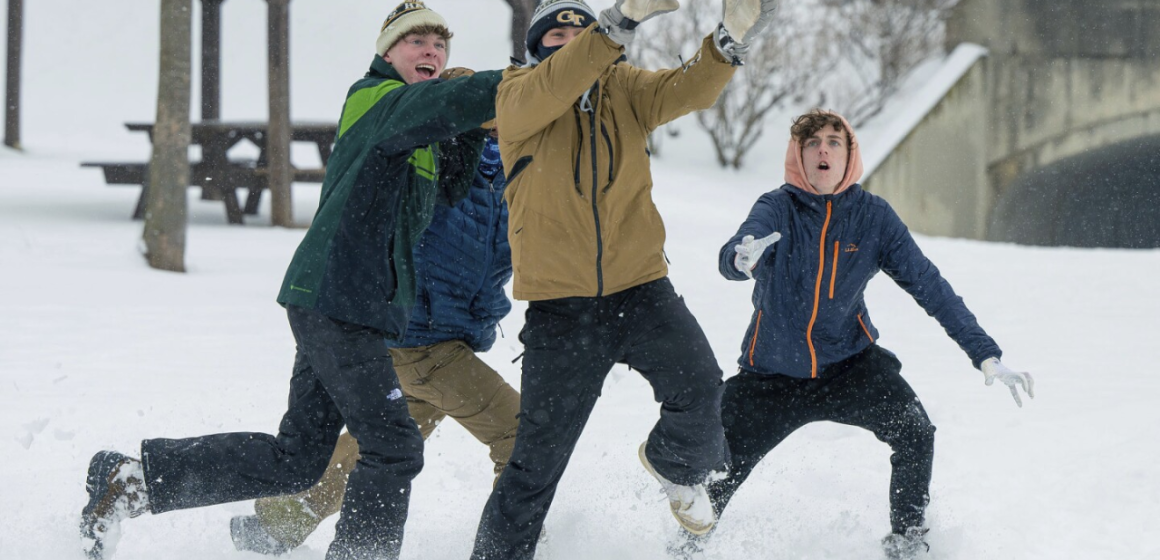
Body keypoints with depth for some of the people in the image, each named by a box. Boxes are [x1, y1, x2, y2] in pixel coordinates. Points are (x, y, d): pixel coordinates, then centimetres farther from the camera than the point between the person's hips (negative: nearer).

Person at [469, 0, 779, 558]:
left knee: (697, 388, -19)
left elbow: (689, 88, -10)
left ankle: (677, 467, 14)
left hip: (640, 287, 2)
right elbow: (555, 86, -24)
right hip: (559, 304, -2)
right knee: (538, 456, 0)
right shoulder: (517, 99, -2)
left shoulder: (624, 89, 7)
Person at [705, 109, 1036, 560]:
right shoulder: (776, 209, -14)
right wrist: (741, 259, -60)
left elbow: (929, 286, -7)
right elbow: (730, 259, -33)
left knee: (915, 433, -23)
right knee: (713, 476, -1)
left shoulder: (873, 216, -8)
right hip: (772, 375, -1)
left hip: (848, 363, 1)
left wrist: (986, 355, -13)